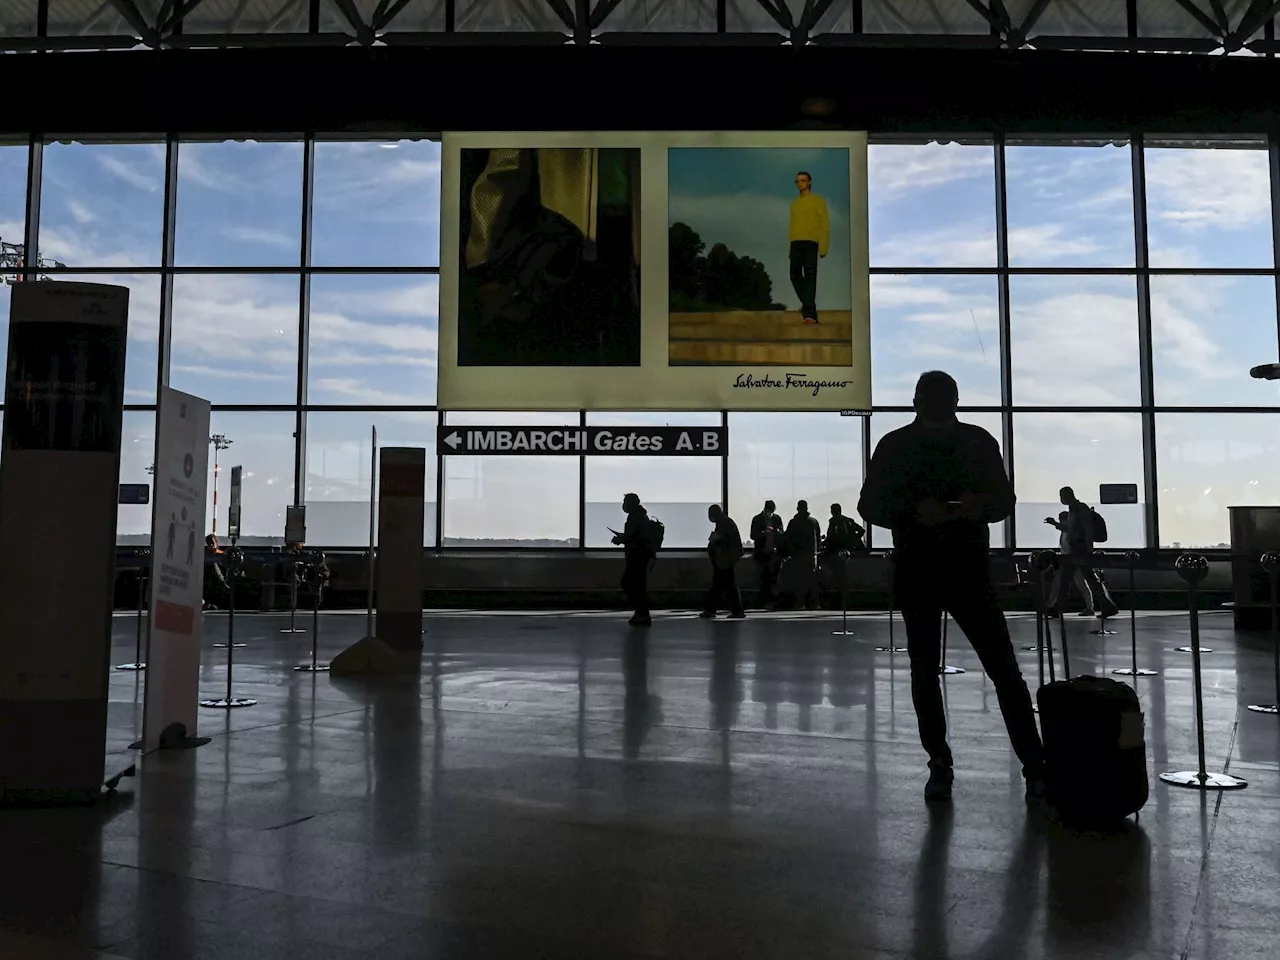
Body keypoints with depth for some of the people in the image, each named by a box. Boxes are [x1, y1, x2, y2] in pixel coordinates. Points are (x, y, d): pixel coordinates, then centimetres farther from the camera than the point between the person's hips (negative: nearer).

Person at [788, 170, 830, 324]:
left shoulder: (818, 201, 7)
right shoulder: (794, 204, 22)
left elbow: (825, 225, 2)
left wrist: (823, 248, -8)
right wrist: (790, 246, 9)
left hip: (811, 243, -5)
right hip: (796, 244, 5)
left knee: (810, 276, -14)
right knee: (795, 276, 3)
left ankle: (809, 313, -22)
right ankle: (809, 305, 23)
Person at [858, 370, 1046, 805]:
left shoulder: (979, 441, 4)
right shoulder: (895, 446, 1)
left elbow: (1004, 500, 9)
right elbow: (869, 505, 0)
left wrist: (978, 507, -15)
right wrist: (914, 512, -19)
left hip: (971, 570, 0)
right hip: (916, 573, 0)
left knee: (1005, 670, -5)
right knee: (924, 671, 5)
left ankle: (1036, 769, -1)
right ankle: (939, 765, 17)